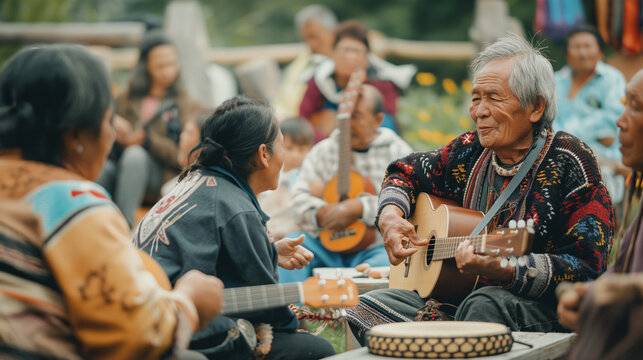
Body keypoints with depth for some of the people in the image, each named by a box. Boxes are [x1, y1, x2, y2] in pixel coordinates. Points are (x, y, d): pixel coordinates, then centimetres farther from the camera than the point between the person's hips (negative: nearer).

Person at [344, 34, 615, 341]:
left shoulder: (568, 163, -10)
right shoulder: (471, 151, 8)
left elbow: (587, 267, -18)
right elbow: (406, 172, 25)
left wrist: (501, 270, -31)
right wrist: (390, 216, 2)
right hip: (460, 297, 6)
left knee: (485, 304, -40)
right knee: (368, 307, -13)